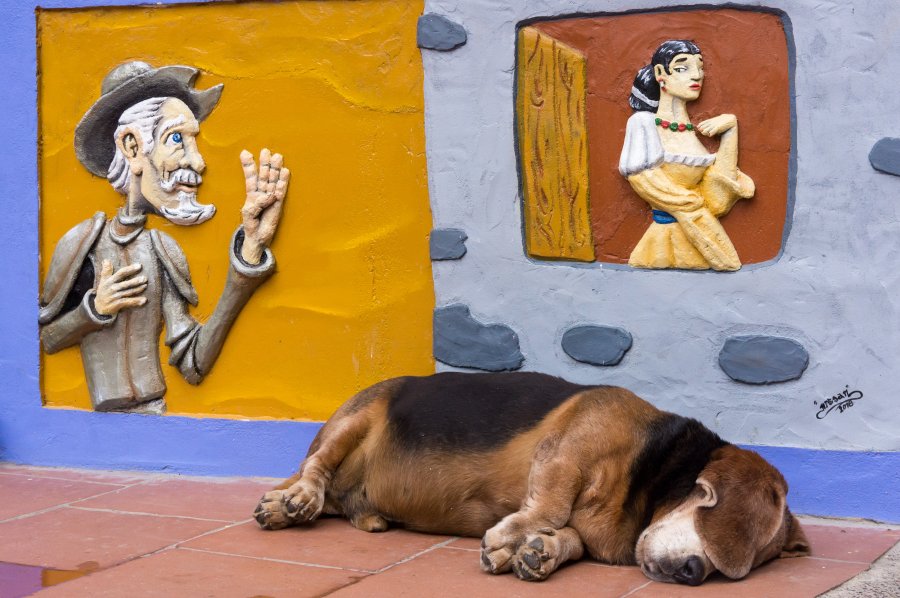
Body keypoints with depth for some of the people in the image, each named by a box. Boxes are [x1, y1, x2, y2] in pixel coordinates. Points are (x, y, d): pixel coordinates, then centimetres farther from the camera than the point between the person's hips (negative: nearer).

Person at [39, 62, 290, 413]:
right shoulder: (85, 243, -7)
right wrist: (94, 310, -11)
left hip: (157, 423, 1)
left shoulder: (161, 251, 3)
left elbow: (192, 364, -5)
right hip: (108, 431, -1)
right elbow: (40, 341, 3)